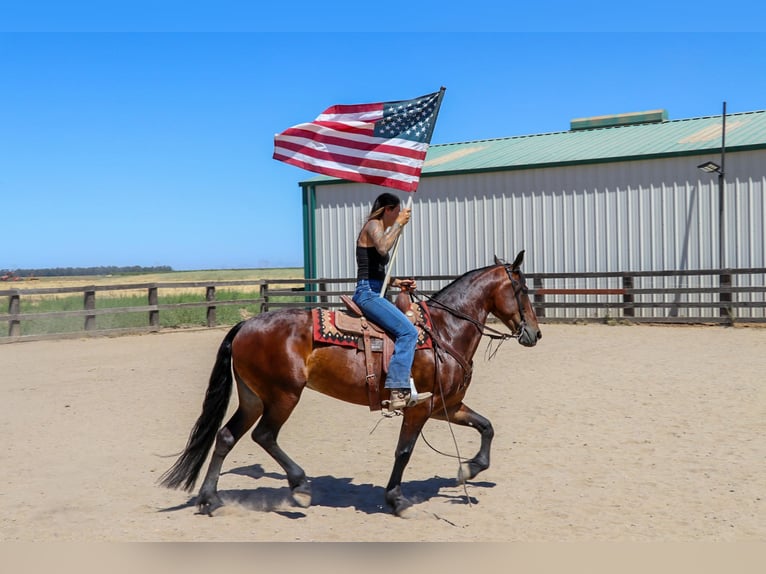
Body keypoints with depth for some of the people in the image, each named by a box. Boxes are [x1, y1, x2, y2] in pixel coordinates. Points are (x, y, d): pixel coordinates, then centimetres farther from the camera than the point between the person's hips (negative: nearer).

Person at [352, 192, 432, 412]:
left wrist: (397, 282, 13)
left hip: (373, 293, 11)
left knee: (406, 331, 18)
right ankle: (399, 391, -26)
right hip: (368, 293, -11)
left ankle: (406, 390, 19)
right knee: (408, 331, -22)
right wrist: (399, 223, -20)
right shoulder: (373, 225, -5)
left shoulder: (380, 229, 24)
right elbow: (383, 248, -30)